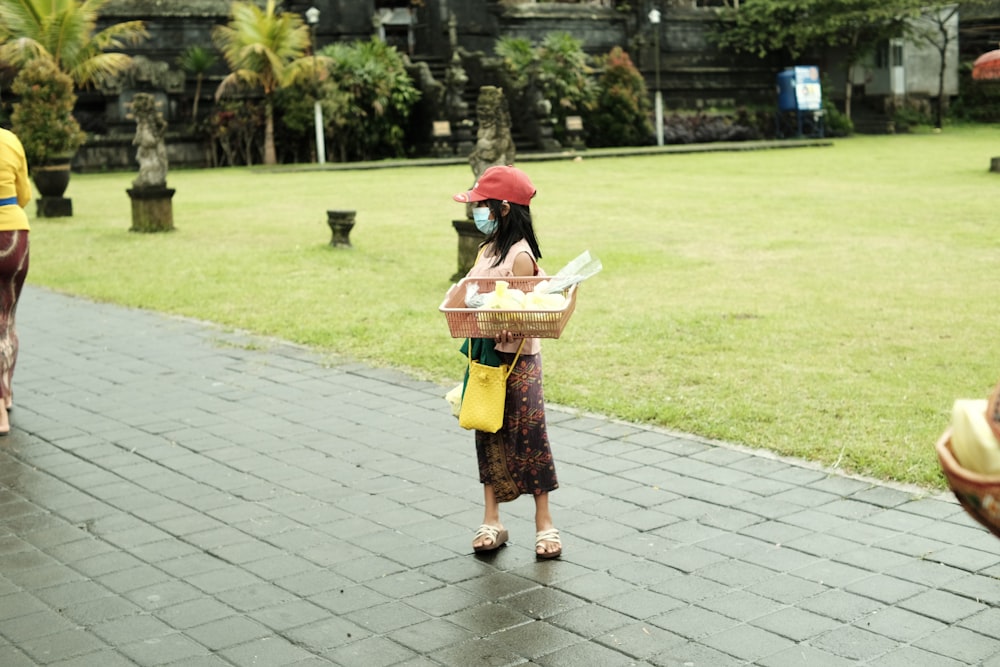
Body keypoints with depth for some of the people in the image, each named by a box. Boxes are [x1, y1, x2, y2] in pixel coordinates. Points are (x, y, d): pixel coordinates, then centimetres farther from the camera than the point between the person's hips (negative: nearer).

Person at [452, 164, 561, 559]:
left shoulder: (520, 255, -15)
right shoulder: (487, 250, 10)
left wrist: (502, 328, -36)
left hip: (516, 358, -8)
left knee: (528, 435, -1)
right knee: (488, 436, 10)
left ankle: (544, 523, 8)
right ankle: (491, 521, 17)